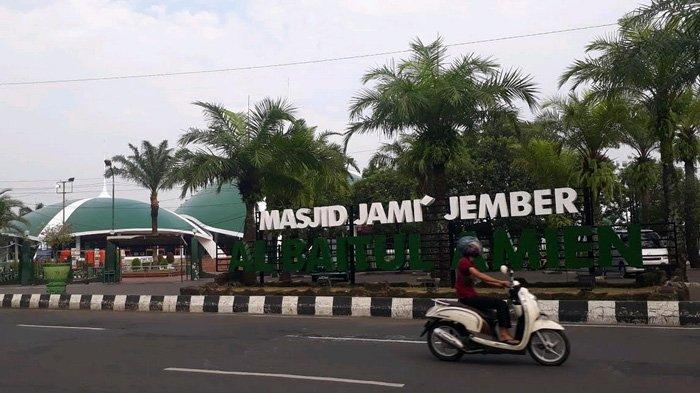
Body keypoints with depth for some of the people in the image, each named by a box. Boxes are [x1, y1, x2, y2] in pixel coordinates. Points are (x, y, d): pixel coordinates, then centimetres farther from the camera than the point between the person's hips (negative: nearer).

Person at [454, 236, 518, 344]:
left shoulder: (470, 263, 19)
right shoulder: (464, 261, -12)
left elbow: (485, 280, 16)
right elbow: (479, 275, -26)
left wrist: (502, 284, 5)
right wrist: (500, 282, -28)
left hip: (471, 296, 10)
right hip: (467, 298, -10)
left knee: (500, 305, 11)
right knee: (501, 303, -16)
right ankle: (503, 334, -15)